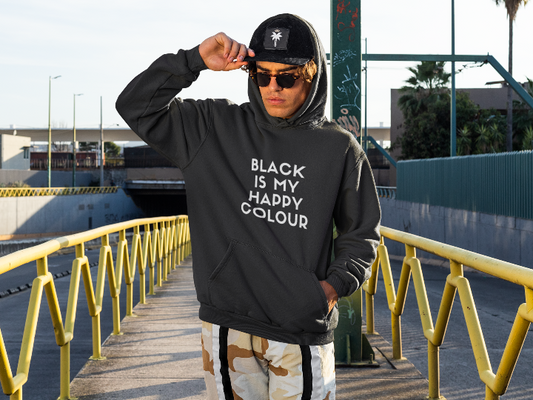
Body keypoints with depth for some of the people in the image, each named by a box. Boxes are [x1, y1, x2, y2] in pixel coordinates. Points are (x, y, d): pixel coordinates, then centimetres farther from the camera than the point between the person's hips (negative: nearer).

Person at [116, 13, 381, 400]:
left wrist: (335, 285, -4)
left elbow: (362, 233, 12)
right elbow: (136, 106, 2)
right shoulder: (215, 128, 5)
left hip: (303, 330, 0)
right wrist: (195, 60, -8)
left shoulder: (338, 148, 4)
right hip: (228, 327, 1)